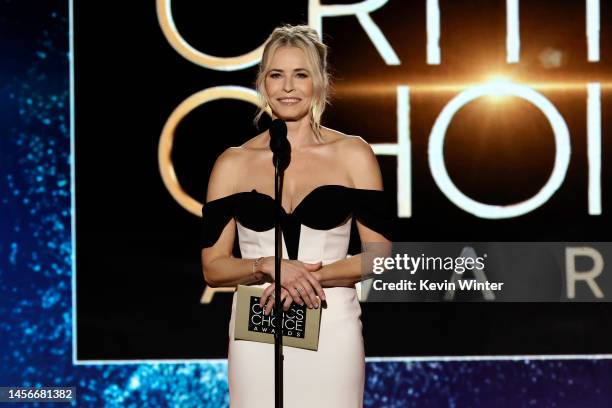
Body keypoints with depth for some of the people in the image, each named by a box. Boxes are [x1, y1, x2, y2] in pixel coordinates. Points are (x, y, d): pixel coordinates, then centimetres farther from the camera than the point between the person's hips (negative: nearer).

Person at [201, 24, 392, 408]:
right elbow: (213, 267, 3)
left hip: (331, 330, 0)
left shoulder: (353, 154, 2)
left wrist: (315, 275, -15)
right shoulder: (233, 163, 4)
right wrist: (268, 267, -15)